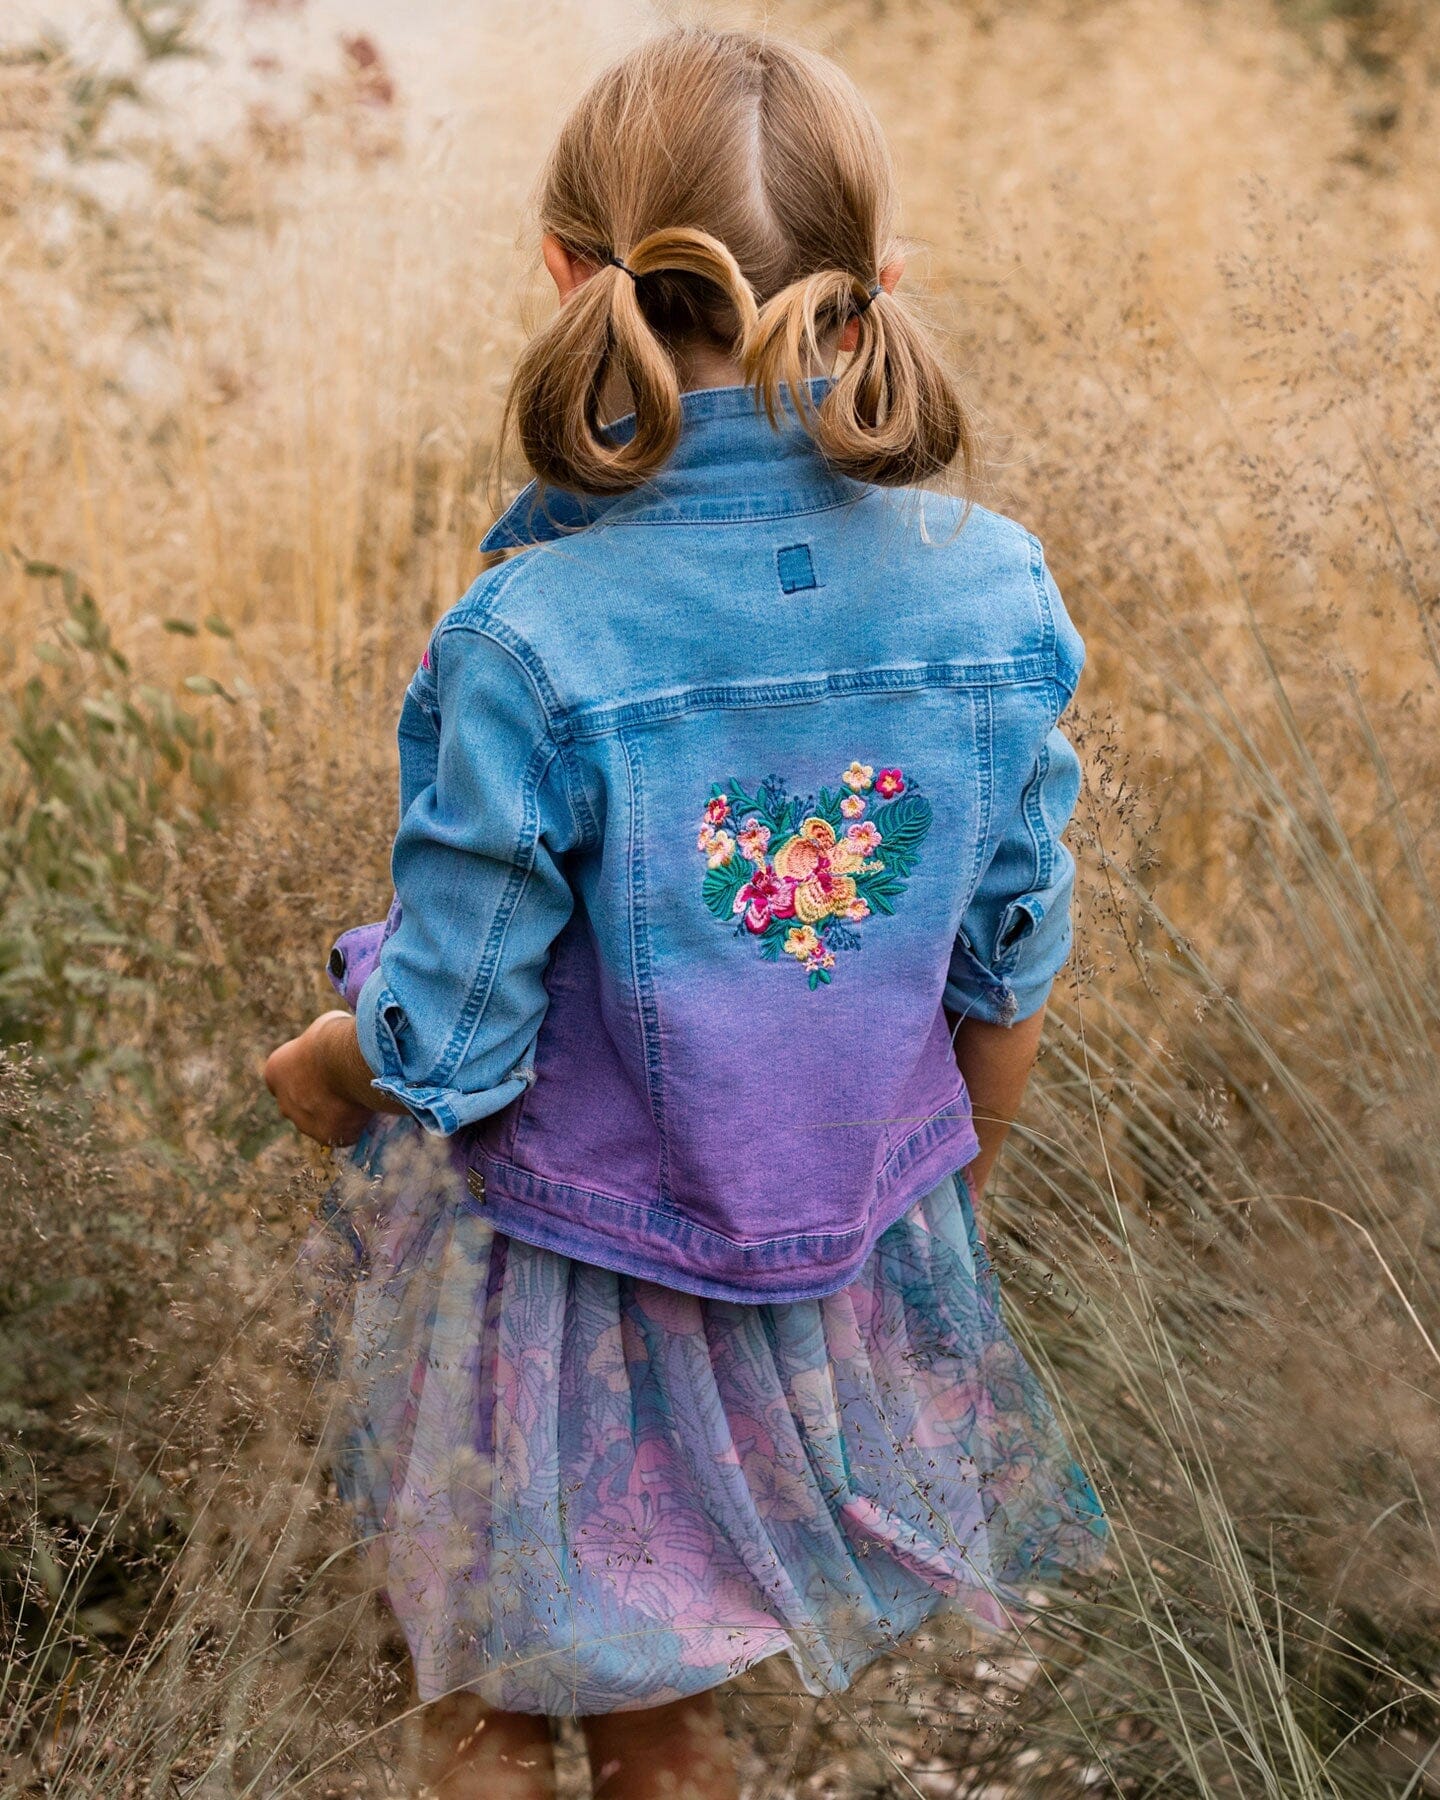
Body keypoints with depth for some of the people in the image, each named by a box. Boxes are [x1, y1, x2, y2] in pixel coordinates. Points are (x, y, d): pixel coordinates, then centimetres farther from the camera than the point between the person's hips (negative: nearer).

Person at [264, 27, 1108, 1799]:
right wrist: (961, 1167, 15)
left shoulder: (528, 649, -30)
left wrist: (321, 1070, 3)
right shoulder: (998, 600, -18)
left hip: (565, 1280, -4)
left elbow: (449, 1050, -21)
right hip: (859, 1252, 4)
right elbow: (1009, 967, -5)